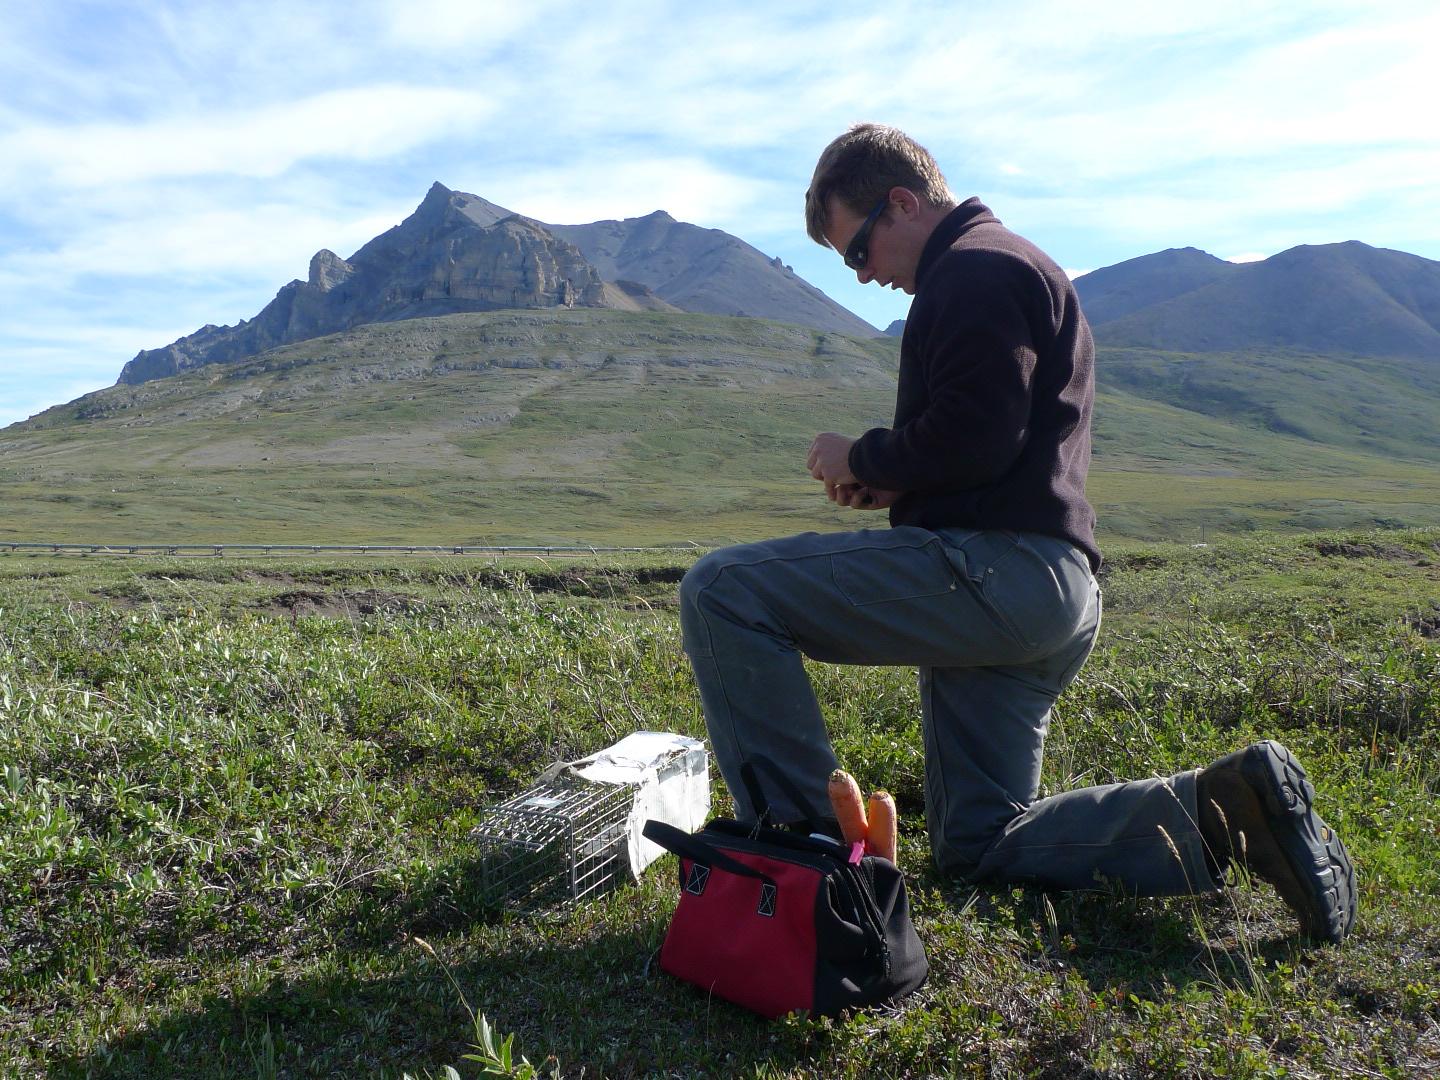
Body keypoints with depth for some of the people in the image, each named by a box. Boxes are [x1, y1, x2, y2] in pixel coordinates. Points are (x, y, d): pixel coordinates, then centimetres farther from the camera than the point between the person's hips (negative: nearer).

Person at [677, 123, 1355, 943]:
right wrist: (894, 486, 13)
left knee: (722, 592, -15)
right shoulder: (1018, 269, 29)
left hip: (997, 568, -11)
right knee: (980, 846, 15)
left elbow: (973, 437, -20)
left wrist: (863, 460, -2)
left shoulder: (975, 270, -5)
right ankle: (1221, 810, 6)